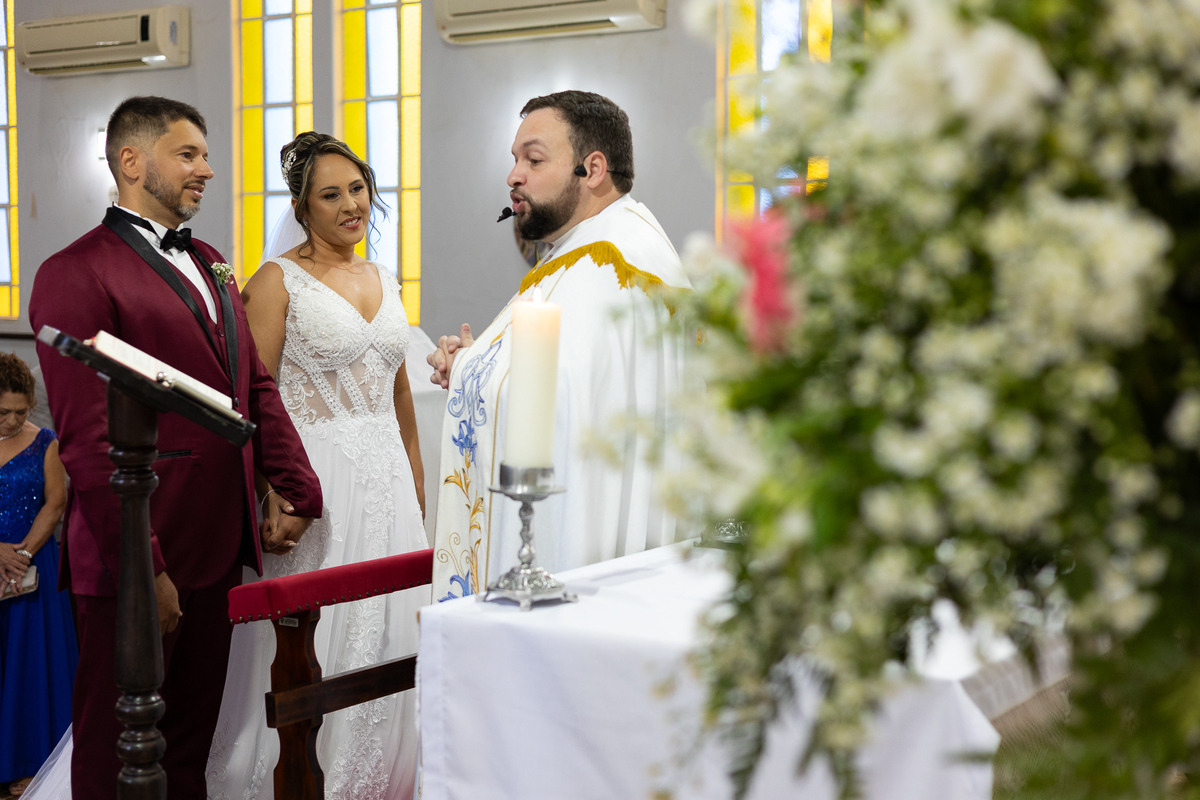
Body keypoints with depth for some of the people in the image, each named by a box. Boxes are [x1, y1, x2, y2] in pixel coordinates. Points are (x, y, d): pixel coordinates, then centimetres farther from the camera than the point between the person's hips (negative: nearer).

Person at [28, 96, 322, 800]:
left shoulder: (210, 265, 17)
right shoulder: (78, 273, -10)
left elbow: (257, 386, 18)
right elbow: (89, 438, -16)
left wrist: (296, 492, 6)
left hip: (219, 553, 8)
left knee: (192, 741, 16)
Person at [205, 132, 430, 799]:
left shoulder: (383, 281, 14)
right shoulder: (278, 280, -6)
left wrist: (416, 481, 17)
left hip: (387, 475, 6)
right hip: (316, 473, -6)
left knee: (385, 631, 10)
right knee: (313, 646, -2)